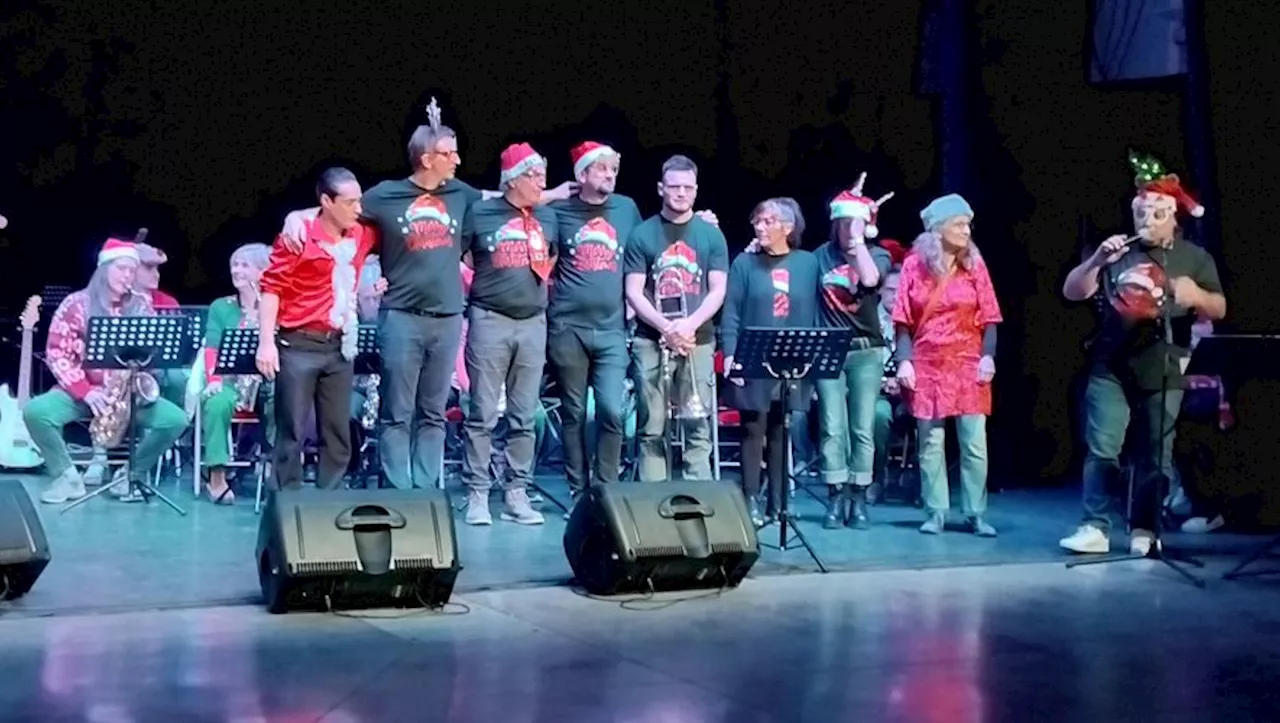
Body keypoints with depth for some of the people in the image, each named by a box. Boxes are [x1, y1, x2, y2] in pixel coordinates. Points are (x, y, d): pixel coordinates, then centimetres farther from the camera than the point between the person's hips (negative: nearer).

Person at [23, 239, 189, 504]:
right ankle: (67, 476, -10)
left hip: (130, 391, 2)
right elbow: (57, 354, -6)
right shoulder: (77, 303, -2)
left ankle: (132, 475, -2)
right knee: (35, 411, -31)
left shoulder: (141, 306, 7)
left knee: (176, 420, -23)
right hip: (79, 390, -2)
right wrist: (86, 391, -18)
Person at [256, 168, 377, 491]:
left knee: (338, 434, 9)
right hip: (299, 345, -5)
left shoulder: (362, 236, 6)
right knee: (292, 432, 0)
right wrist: (266, 342, -16)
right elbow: (272, 289, -10)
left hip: (340, 347, 6)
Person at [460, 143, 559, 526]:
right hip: (490, 321, -4)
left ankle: (516, 493, 12)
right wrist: (474, 287, -1)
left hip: (533, 323, 4)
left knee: (525, 417, 6)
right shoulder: (481, 213, -3)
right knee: (482, 414, -3)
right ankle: (477, 493, 2)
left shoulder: (548, 217, 10)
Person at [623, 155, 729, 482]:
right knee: (652, 427, 0)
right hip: (651, 340, -1)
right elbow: (634, 292, 0)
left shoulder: (711, 235, 7)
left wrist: (690, 324, -14)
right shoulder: (642, 235, 4)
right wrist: (665, 326, -14)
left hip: (698, 340, 1)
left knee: (697, 425, -1)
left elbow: (717, 291, 3)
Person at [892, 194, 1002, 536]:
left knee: (974, 444, -2)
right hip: (928, 364, 0)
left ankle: (976, 514, 5)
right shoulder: (914, 265, 1)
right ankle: (935, 513, 11)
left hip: (968, 364, 0)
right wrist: (904, 360, -8)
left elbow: (988, 319, 3)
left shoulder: (975, 264, 4)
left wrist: (988, 356, -9)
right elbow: (903, 321, 1)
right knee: (930, 444, 3)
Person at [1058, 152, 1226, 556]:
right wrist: (1096, 260, -14)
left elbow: (1219, 310, 6)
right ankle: (1095, 528, -4)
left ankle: (1144, 530, 13)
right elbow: (1071, 293, 3)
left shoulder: (1195, 259, 7)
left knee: (1156, 455, 5)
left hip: (1163, 372, 0)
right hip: (1110, 368, 0)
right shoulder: (1117, 254, 7)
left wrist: (1197, 297, -16)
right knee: (1100, 448, -6)